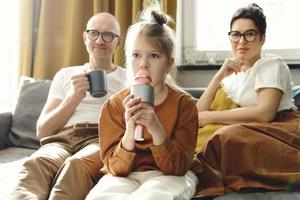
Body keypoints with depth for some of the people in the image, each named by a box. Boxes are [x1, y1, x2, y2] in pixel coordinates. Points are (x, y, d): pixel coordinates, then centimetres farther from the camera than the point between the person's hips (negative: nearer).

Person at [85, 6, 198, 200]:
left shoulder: (184, 103, -7)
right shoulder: (114, 105, -4)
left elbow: (178, 168, -11)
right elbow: (115, 169, -8)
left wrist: (157, 130, -29)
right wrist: (129, 133, -27)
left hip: (168, 177, -1)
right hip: (125, 176, 2)